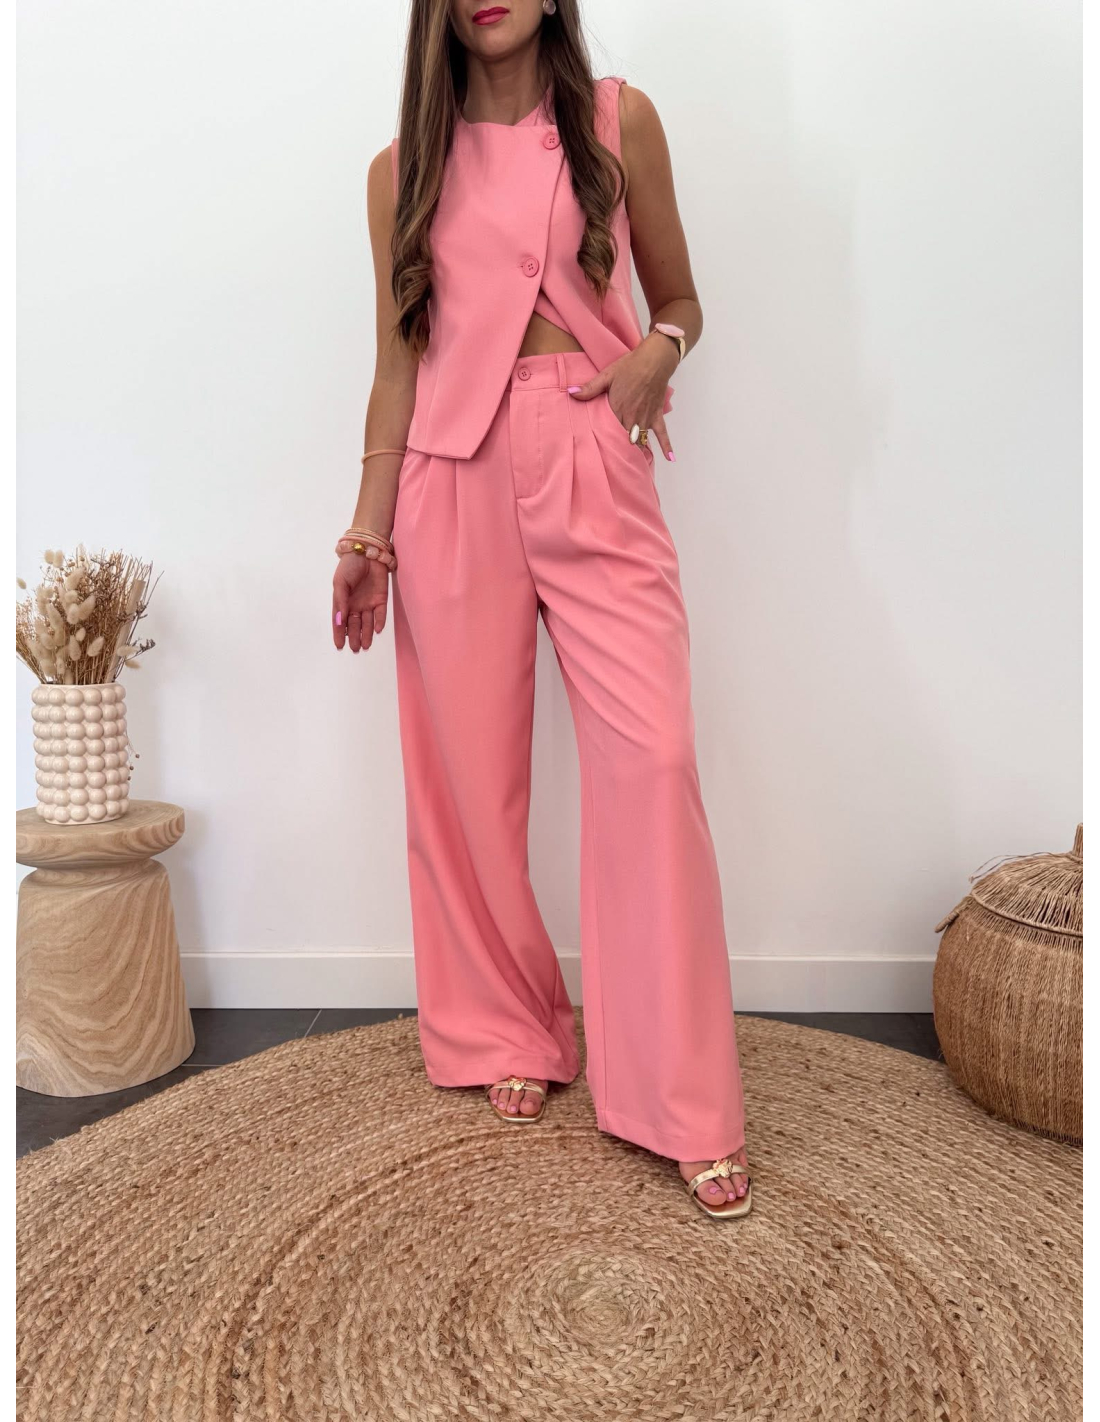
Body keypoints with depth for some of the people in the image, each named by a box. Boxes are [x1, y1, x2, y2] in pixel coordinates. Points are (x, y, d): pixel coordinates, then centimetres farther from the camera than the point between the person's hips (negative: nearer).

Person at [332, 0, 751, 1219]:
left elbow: (679, 300, 15)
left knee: (651, 758, -13)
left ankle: (685, 1106, -2)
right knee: (470, 772, 2)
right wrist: (367, 529, 6)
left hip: (594, 469, -1)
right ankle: (511, 1037, 22)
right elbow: (398, 361, 11)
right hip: (456, 477, 2)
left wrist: (658, 352, -8)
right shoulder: (405, 168, 13)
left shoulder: (618, 120, 11)